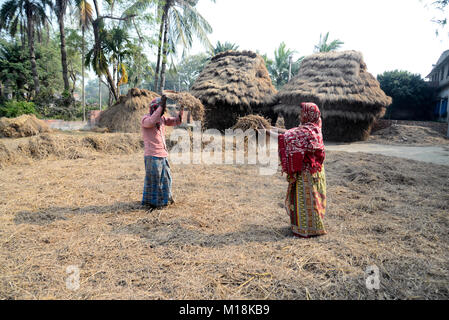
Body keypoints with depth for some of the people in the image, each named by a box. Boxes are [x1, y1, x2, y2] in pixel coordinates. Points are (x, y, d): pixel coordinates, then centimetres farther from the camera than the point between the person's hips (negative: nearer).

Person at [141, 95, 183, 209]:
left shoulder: (162, 118, 12)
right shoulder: (146, 118, -10)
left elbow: (176, 121, 12)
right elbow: (151, 122, -34)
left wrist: (181, 110, -6)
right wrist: (161, 105, -33)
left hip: (163, 154, 8)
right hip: (152, 155, -8)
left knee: (166, 178, 16)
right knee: (153, 179, -1)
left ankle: (164, 198, 32)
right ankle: (151, 201, 12)